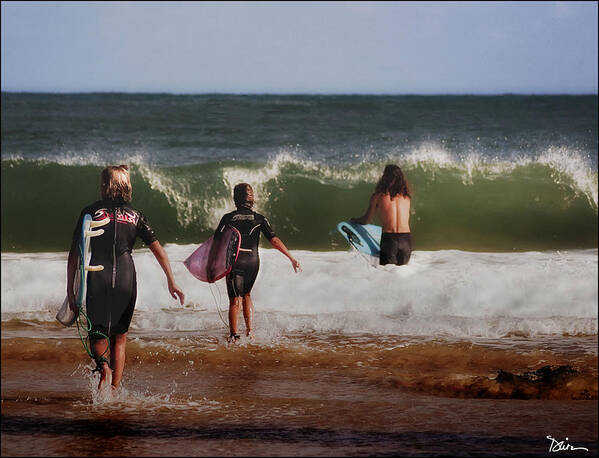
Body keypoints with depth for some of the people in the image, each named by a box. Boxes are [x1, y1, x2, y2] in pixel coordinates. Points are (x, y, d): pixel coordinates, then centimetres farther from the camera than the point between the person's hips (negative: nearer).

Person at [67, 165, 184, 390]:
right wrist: (171, 282, 12)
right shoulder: (135, 215, 9)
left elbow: (75, 253, 0)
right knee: (119, 336, 14)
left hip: (97, 278, -2)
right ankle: (114, 389, 7)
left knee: (97, 334, 10)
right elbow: (159, 250, 6)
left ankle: (103, 365, -22)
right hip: (126, 279, 2)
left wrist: (70, 289, 2)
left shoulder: (91, 211, 3)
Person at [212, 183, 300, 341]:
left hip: (235, 261, -2)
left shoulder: (228, 218, -1)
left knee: (235, 300, -1)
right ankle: (249, 331, 16)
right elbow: (274, 240, -4)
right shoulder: (259, 219, 2)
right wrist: (291, 258, -1)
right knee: (246, 295, 22)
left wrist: (209, 263, 11)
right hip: (253, 261, 2)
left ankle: (234, 335, -11)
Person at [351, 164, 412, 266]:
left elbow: (366, 220, 10)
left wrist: (353, 220, 31)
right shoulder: (406, 195, 8)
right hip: (406, 238, 3)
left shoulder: (378, 195, 1)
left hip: (389, 238, -3)